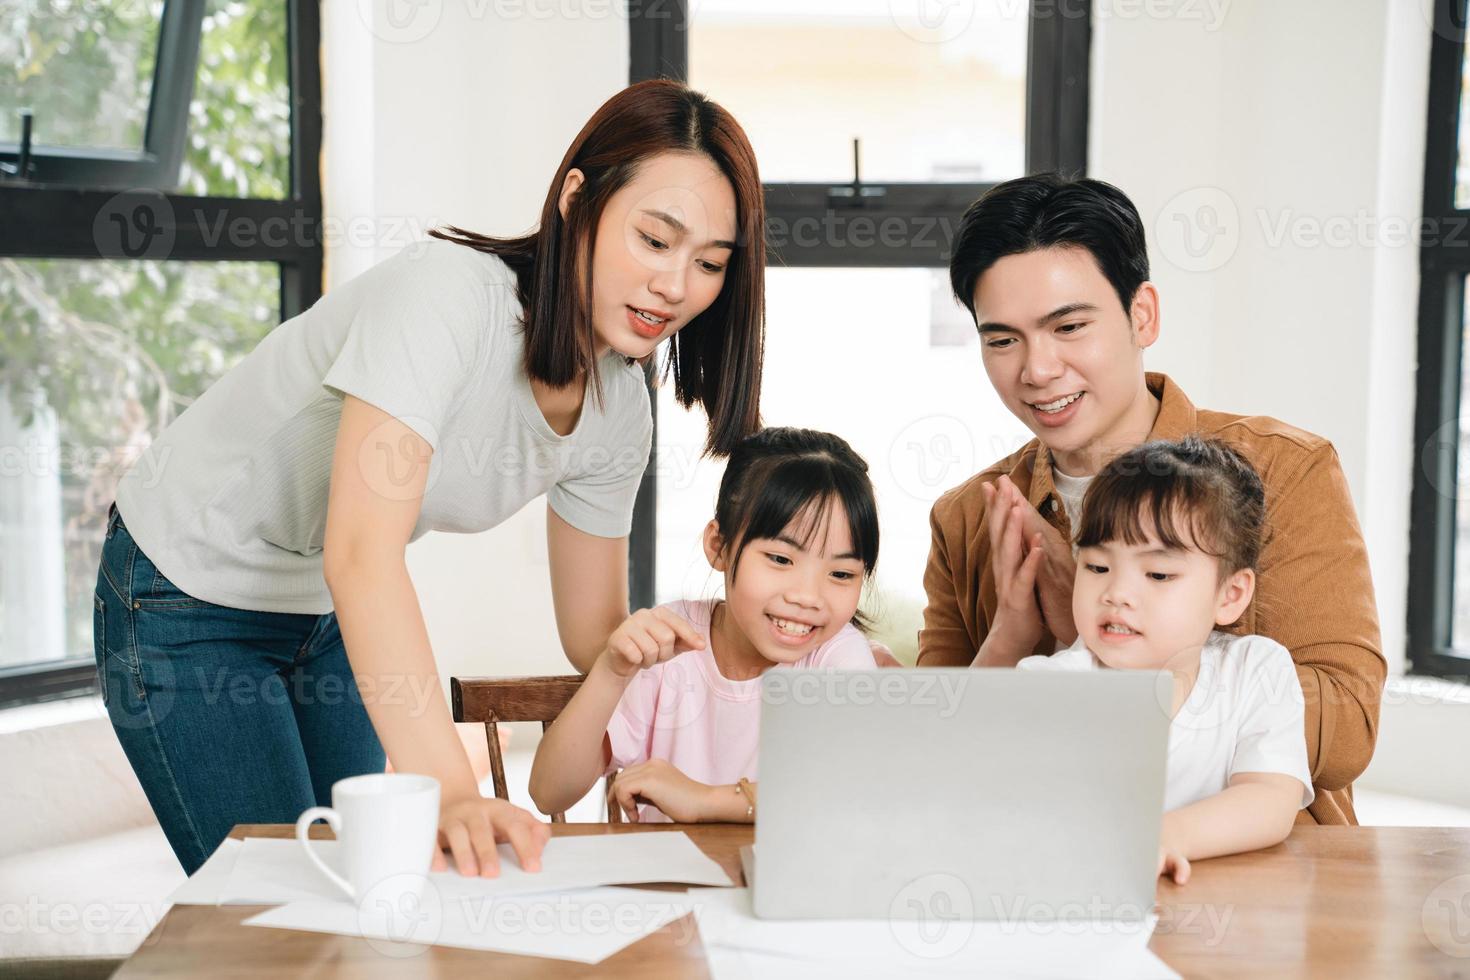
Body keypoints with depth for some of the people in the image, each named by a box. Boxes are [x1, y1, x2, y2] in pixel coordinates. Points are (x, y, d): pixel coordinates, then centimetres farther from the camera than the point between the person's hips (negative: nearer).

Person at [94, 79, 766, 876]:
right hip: (190, 593, -6)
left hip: (328, 616, 7)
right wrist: (449, 788, -51)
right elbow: (362, 556, -43)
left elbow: (595, 636, 1)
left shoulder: (618, 408, -9)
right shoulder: (445, 294, -32)